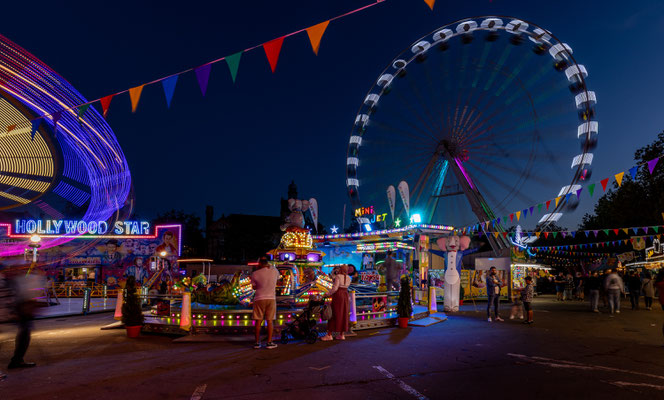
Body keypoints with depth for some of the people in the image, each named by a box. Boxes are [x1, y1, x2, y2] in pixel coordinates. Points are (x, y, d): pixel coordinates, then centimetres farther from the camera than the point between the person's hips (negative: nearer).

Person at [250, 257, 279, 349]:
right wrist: (269, 266, 24)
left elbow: (254, 287, 7)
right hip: (271, 298, 1)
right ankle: (269, 342, 5)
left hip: (259, 299, -1)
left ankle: (257, 342, 10)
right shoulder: (274, 271, -1)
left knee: (258, 321, 6)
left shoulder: (255, 274, -4)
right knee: (270, 321, 5)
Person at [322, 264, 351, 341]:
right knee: (343, 315, 10)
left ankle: (329, 335, -1)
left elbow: (335, 288, -18)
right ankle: (341, 335, 10)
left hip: (337, 296, -6)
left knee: (333, 314, -2)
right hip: (345, 296, 6)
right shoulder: (348, 278, 7)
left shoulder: (338, 276, -11)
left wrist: (328, 294, -6)